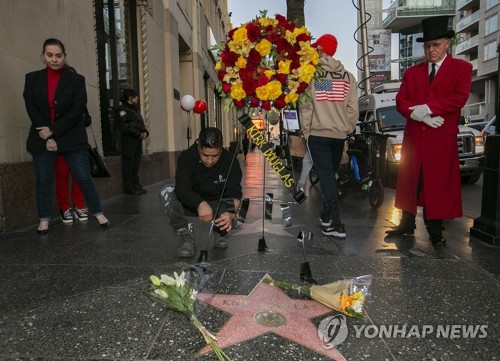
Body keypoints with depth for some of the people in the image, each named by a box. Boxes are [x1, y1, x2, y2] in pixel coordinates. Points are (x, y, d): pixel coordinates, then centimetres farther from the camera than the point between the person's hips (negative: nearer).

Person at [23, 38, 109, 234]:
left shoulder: (76, 80, -1)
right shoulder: (32, 78, 5)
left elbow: (78, 111, -9)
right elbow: (31, 109, -1)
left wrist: (53, 130, -14)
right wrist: (47, 136, -12)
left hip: (71, 137, -2)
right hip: (42, 138, 2)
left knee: (84, 177, 1)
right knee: (43, 180, 7)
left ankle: (97, 212, 15)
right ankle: (44, 219, 20)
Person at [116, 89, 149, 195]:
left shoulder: (135, 109, 20)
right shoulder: (123, 109, -7)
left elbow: (141, 124, 22)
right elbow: (124, 126, -17)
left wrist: (145, 132, 1)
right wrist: (139, 134, -18)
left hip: (137, 141, 8)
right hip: (128, 141, -8)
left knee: (136, 164, 11)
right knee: (129, 165, -3)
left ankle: (136, 185, 19)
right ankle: (129, 187, 2)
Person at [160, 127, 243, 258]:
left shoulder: (231, 161, -19)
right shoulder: (186, 157, -21)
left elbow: (235, 193, -24)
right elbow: (181, 188, -35)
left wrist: (231, 213, -46)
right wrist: (200, 204, -54)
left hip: (218, 205, 0)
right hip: (190, 204, 0)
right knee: (167, 191, -28)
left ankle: (220, 232, 4)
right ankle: (185, 234, -15)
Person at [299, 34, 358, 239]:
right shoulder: (347, 76, 6)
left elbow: (305, 105, -8)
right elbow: (353, 108, 2)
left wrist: (305, 130, 1)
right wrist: (347, 129, 11)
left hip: (318, 133, -4)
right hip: (339, 133, 4)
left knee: (326, 176, -4)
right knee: (330, 174, 18)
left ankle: (337, 224, -8)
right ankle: (327, 213, 29)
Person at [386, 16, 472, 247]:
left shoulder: (462, 68, 6)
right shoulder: (412, 72, 15)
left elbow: (459, 98, -8)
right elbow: (400, 102, 4)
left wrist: (426, 108, -15)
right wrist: (418, 114, -13)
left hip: (442, 138, -3)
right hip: (413, 136, 3)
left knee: (438, 184, 2)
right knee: (409, 181, 5)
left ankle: (435, 231, 11)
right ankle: (407, 224, 16)